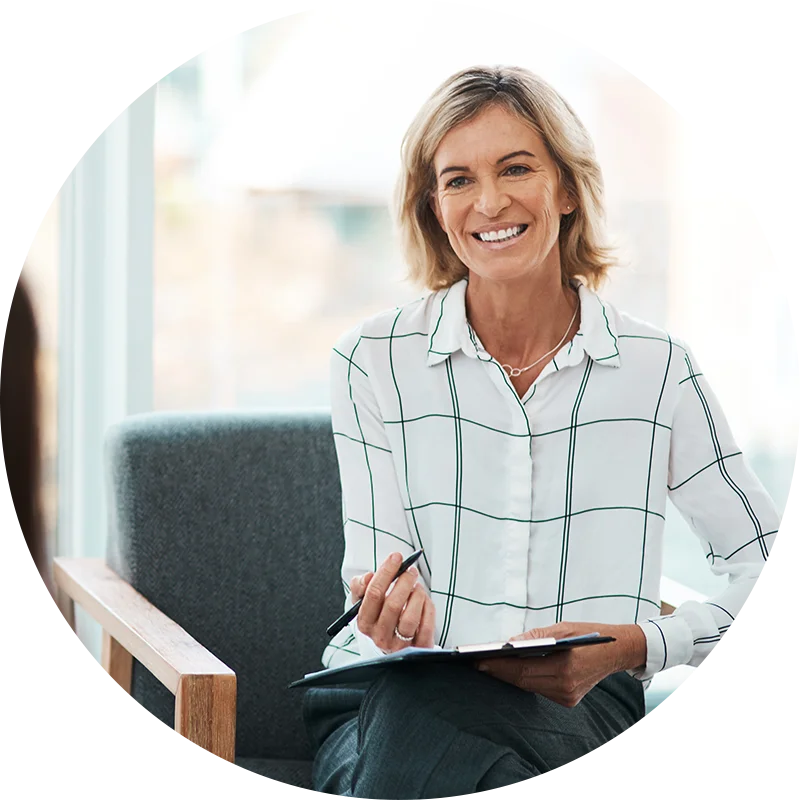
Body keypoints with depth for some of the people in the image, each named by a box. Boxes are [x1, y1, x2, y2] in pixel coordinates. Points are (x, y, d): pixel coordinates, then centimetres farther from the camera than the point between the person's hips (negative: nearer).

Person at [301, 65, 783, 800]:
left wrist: (632, 647, -12)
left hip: (577, 713, -1)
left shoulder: (658, 369, 5)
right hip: (388, 700, 1)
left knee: (426, 713, -37)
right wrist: (391, 626, -24)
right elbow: (378, 582, 2)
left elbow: (775, 571, 6)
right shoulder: (373, 362, 5)